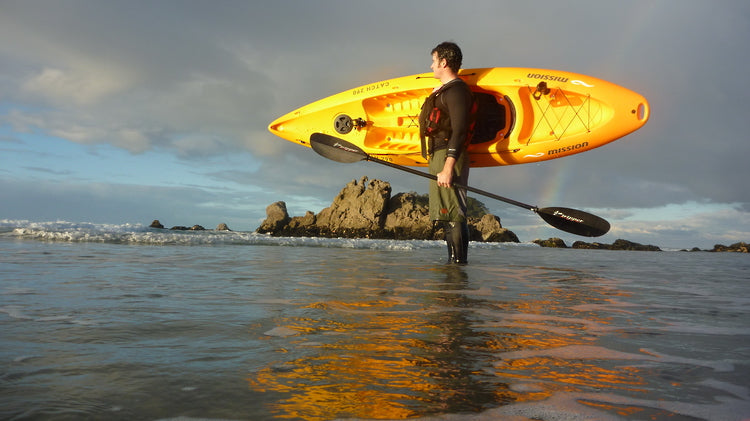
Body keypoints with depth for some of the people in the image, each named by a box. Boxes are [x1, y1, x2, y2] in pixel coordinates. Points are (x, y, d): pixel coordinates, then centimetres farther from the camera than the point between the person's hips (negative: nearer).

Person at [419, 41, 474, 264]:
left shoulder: (456, 90, -9)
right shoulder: (444, 91, 23)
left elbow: (459, 132, -19)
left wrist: (447, 168, -26)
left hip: (448, 157, -11)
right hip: (440, 157, 11)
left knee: (453, 216, -11)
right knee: (449, 217, 11)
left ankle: (458, 262, -8)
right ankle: (455, 262, 16)